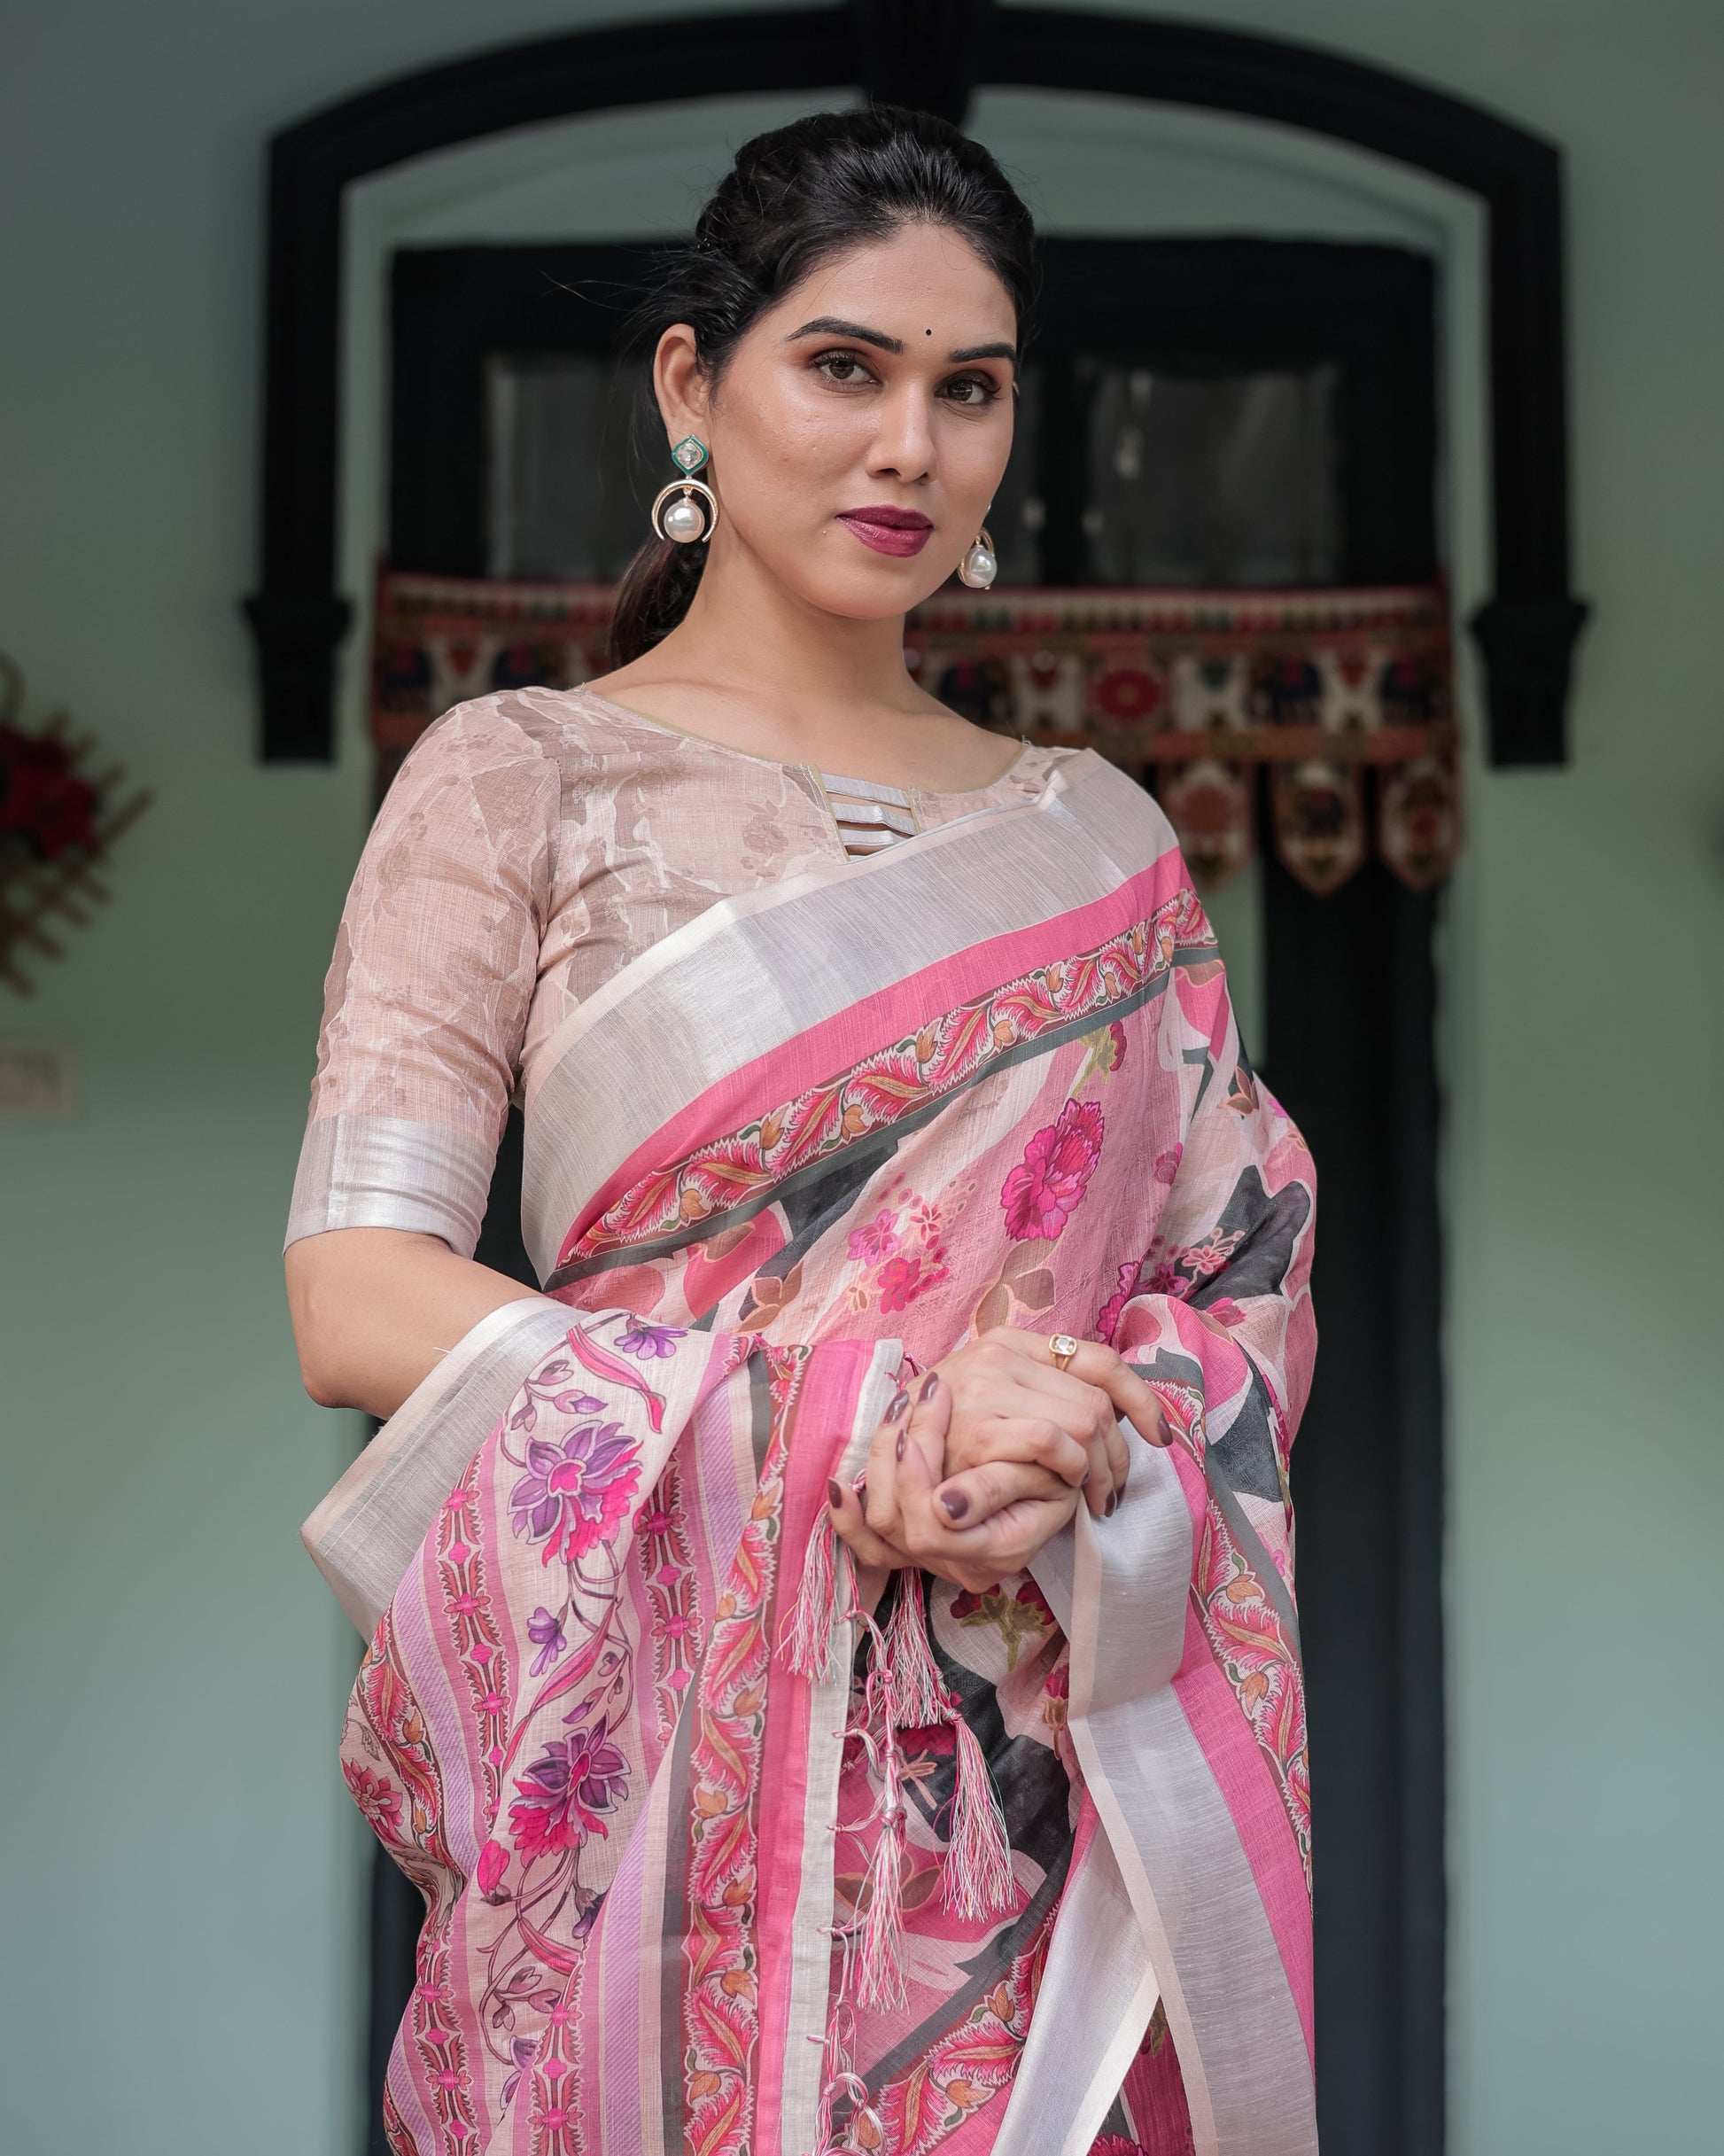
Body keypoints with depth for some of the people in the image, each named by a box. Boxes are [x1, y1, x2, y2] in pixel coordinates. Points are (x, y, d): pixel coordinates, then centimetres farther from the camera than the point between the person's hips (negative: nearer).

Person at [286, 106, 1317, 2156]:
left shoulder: (1096, 834, 10)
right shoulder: (519, 778, -1)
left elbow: (1253, 1278, 8)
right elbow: (356, 1301, -10)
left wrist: (1069, 1452, -14)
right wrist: (869, 1416, -18)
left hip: (1065, 1745, 3)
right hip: (677, 1738, -3)